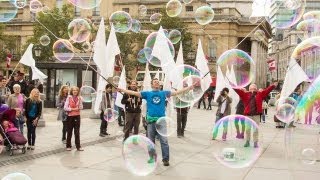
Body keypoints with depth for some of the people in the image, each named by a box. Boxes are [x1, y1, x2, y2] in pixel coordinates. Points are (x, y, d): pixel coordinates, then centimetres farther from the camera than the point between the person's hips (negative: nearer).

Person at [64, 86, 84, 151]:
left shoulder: (79, 98, 2)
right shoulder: (69, 97, -6)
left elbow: (81, 107, 4)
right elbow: (65, 108, -9)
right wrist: (73, 109, -13)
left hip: (77, 116, 2)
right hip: (70, 116, -2)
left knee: (77, 132, 4)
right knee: (69, 132, 7)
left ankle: (78, 146, 10)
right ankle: (68, 146, 17)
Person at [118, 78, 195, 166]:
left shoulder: (164, 93, 11)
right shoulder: (147, 93, 9)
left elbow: (177, 92, 8)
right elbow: (134, 93, 4)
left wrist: (189, 88, 2)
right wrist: (122, 90, -4)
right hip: (151, 120, 1)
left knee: (164, 141, -5)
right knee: (151, 141, 9)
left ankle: (165, 159, 1)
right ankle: (152, 158, 21)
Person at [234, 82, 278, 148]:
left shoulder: (260, 94, 5)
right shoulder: (245, 94, 4)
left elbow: (267, 90, -1)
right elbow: (239, 90, -1)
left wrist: (273, 86, -10)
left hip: (256, 115, 0)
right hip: (248, 115, 0)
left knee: (256, 130, 4)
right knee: (247, 129, 9)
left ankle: (255, 142, 13)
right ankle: (247, 141, 22)